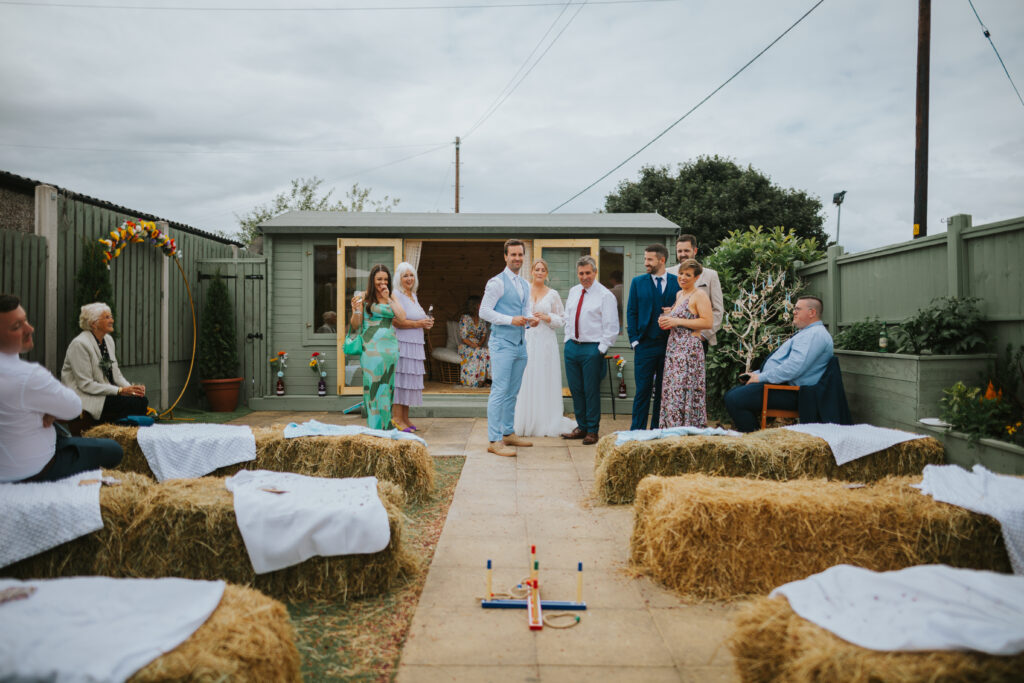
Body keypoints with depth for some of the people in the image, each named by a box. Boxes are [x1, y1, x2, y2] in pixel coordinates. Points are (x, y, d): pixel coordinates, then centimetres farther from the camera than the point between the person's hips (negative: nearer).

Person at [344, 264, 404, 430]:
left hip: (391, 347, 5)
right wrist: (356, 310, -19)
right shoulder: (364, 298, 2)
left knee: (388, 389, 6)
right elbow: (355, 325, 0)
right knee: (374, 387, -6)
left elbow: (402, 317, 0)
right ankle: (375, 428, -3)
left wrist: (388, 298, 0)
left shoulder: (392, 298, 15)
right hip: (372, 349, -4)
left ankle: (386, 427, 12)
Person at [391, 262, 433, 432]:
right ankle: (396, 418, -3)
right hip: (401, 343, -9)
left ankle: (405, 418, 15)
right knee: (400, 379, -8)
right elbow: (396, 321, -19)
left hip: (415, 345, 9)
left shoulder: (413, 296, 19)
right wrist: (419, 324, -16)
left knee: (410, 381, 9)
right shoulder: (396, 296, -9)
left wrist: (426, 322, 10)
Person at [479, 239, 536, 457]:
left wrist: (530, 320, -1)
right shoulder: (497, 282, -8)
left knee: (512, 392, 13)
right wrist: (511, 320, -20)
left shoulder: (525, 285, 16)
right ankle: (494, 440, -6)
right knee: (499, 391, -8)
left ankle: (508, 433, 24)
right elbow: (484, 311, -12)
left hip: (520, 344, 8)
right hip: (502, 343, -8)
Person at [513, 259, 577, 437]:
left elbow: (562, 320, 10)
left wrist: (547, 318, -7)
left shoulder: (553, 295, 8)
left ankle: (546, 424, 9)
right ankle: (525, 423, 7)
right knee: (525, 381, -2)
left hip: (546, 342, 0)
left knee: (545, 381, 0)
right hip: (526, 340, 0)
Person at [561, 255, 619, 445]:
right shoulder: (573, 292, 12)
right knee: (575, 390, 11)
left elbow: (611, 327, -9)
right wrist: (568, 340, 12)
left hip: (592, 349, -6)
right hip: (572, 346, 6)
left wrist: (600, 349, -12)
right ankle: (581, 427, 23)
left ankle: (592, 431, 12)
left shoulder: (605, 295, -7)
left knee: (591, 391, 0)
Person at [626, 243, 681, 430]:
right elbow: (631, 312, 4)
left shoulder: (677, 282, 4)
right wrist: (634, 340, -3)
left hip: (669, 345, 1)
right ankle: (637, 431, 6)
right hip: (645, 345, -1)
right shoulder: (638, 282, 5)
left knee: (664, 391, 7)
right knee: (642, 390, 0)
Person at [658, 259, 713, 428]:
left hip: (689, 348, -8)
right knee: (671, 390, 6)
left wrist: (677, 321, -17)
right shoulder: (679, 294, 18)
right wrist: (665, 322, 7)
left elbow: (707, 322, -16)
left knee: (682, 392, -10)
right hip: (674, 347, 8)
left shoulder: (699, 295, -7)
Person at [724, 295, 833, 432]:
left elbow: (793, 368, -25)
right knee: (731, 394, 10)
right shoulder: (804, 333, 24)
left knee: (734, 400, -22)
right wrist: (755, 374, 14)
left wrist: (761, 377, -17)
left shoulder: (815, 334, -13)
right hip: (778, 381, 11)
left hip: (790, 392, -11)